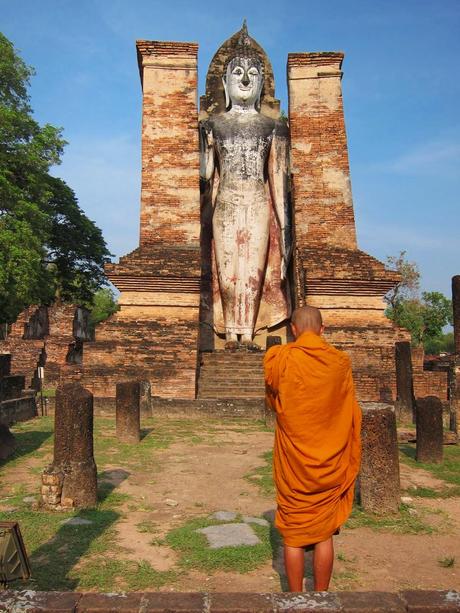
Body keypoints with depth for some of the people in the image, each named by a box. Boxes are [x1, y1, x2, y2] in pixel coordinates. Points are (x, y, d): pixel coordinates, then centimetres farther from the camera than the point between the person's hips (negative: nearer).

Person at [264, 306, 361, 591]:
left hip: (292, 461, -2)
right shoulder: (341, 361, -4)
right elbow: (351, 413, 4)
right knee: (324, 534, 13)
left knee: (294, 535, 10)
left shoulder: (278, 358, -10)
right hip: (330, 461, 2)